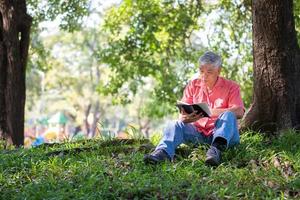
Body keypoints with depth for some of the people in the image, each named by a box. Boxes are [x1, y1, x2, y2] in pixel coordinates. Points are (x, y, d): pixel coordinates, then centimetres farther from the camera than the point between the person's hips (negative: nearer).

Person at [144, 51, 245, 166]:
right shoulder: (193, 86, 12)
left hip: (222, 132, -3)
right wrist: (184, 118, -23)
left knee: (228, 115, -31)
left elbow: (239, 112, -14)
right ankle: (163, 152, -49)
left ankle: (216, 149, -55)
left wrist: (211, 112, -27)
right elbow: (183, 113, 4)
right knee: (175, 125, -21)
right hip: (198, 132, 3)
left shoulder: (231, 87, 3)